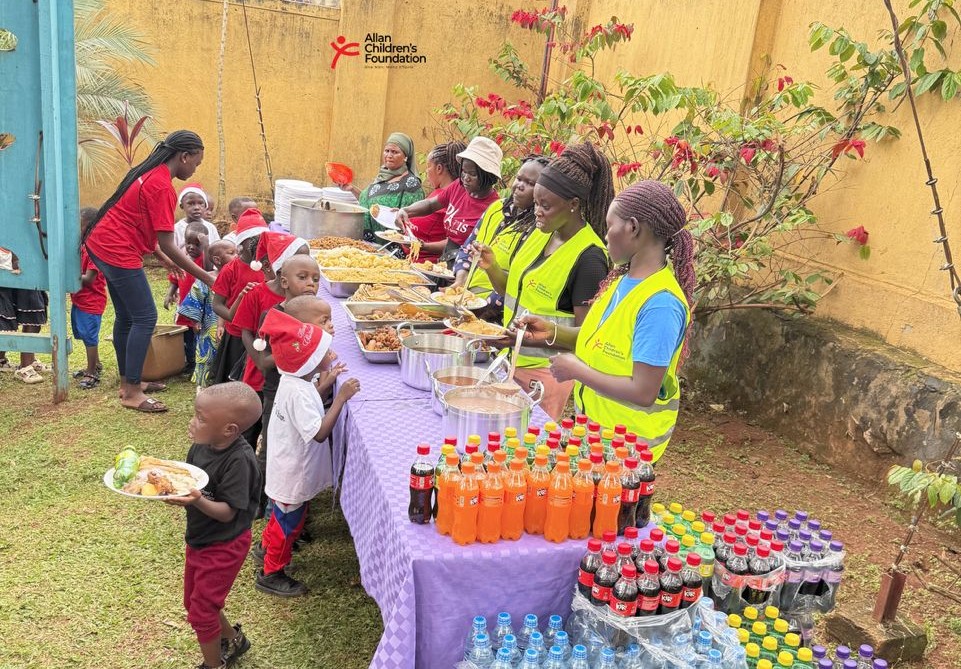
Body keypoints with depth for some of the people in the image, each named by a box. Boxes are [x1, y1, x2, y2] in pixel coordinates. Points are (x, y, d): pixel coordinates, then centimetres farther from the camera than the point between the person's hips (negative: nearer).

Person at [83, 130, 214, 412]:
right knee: (145, 318, -5)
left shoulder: (150, 173, 10)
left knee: (126, 316, 17)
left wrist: (173, 265, 15)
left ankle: (128, 381, 28)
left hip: (101, 245, 10)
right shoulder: (162, 187, -19)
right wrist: (205, 277, -15)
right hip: (119, 252, -10)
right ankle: (132, 393, 1)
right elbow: (167, 246, -20)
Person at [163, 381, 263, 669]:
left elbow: (227, 513, -26)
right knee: (193, 601, 24)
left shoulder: (238, 461, -29)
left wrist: (198, 500, -42)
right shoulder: (201, 445, -8)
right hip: (198, 539, 8)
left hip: (223, 546, -8)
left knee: (201, 612, 5)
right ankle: (233, 640, 48)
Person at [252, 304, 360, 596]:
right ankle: (271, 573, 27)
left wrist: (325, 383, 3)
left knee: (284, 516, 30)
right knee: (289, 521, 10)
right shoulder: (299, 392, -33)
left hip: (288, 469, 9)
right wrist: (340, 398, -35)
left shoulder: (294, 381, -3)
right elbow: (319, 432, -36)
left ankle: (268, 547, 52)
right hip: (293, 474, -9)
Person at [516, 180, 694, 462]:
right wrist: (554, 332, -2)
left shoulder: (660, 304, -27)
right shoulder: (625, 278, 2)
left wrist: (577, 370, -20)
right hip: (594, 424, 8)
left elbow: (643, 393, -28)